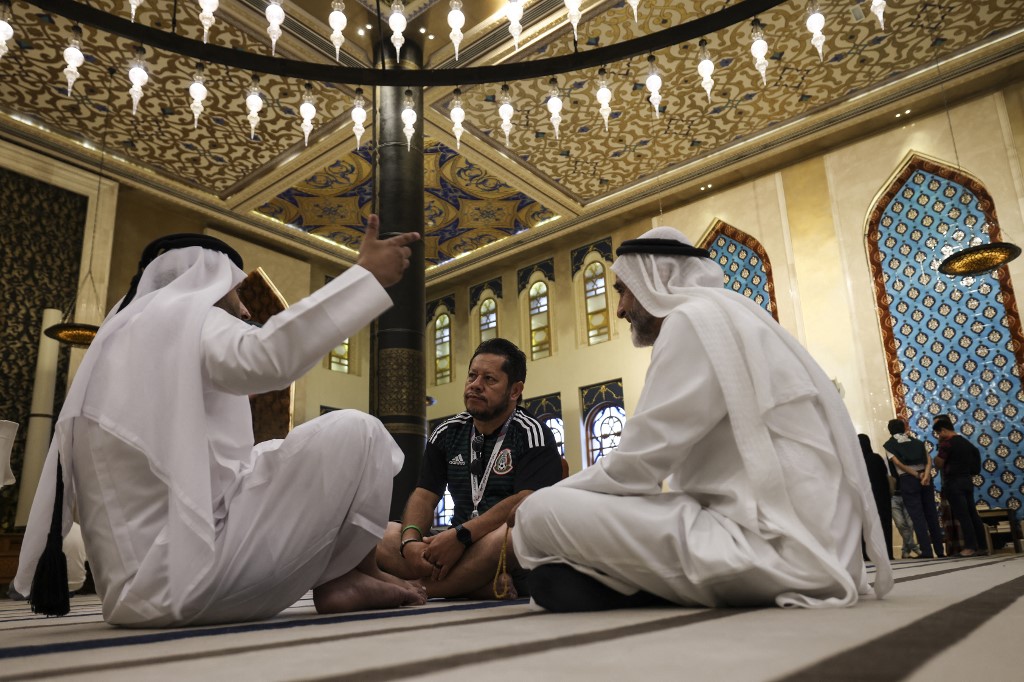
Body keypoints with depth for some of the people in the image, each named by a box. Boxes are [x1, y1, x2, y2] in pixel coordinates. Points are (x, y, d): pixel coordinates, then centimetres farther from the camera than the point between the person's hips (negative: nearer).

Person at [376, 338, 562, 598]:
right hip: (457, 546, 5)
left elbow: (527, 502, -15)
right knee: (379, 535, -18)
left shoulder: (531, 433, -2)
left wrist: (461, 535, -24)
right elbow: (424, 496, 7)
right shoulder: (447, 432, 14)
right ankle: (489, 590, -29)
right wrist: (410, 540, -14)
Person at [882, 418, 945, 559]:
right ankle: (940, 550, 15)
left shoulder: (889, 445, 4)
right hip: (925, 478, 4)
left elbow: (899, 464, -9)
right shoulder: (917, 441, 15)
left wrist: (917, 476, -7)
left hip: (908, 480, -4)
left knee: (917, 517, -2)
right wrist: (926, 475, -12)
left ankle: (927, 552, -5)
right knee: (931, 514, 11)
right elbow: (928, 460, 0)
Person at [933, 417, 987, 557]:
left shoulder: (946, 443, -12)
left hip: (954, 482, -8)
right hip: (967, 480, 8)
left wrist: (940, 448, 4)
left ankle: (970, 546, -6)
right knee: (973, 514, 10)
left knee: (962, 515, -6)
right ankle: (982, 545, 12)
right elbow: (974, 465, 19)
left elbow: (938, 465, -7)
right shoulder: (966, 442, 13)